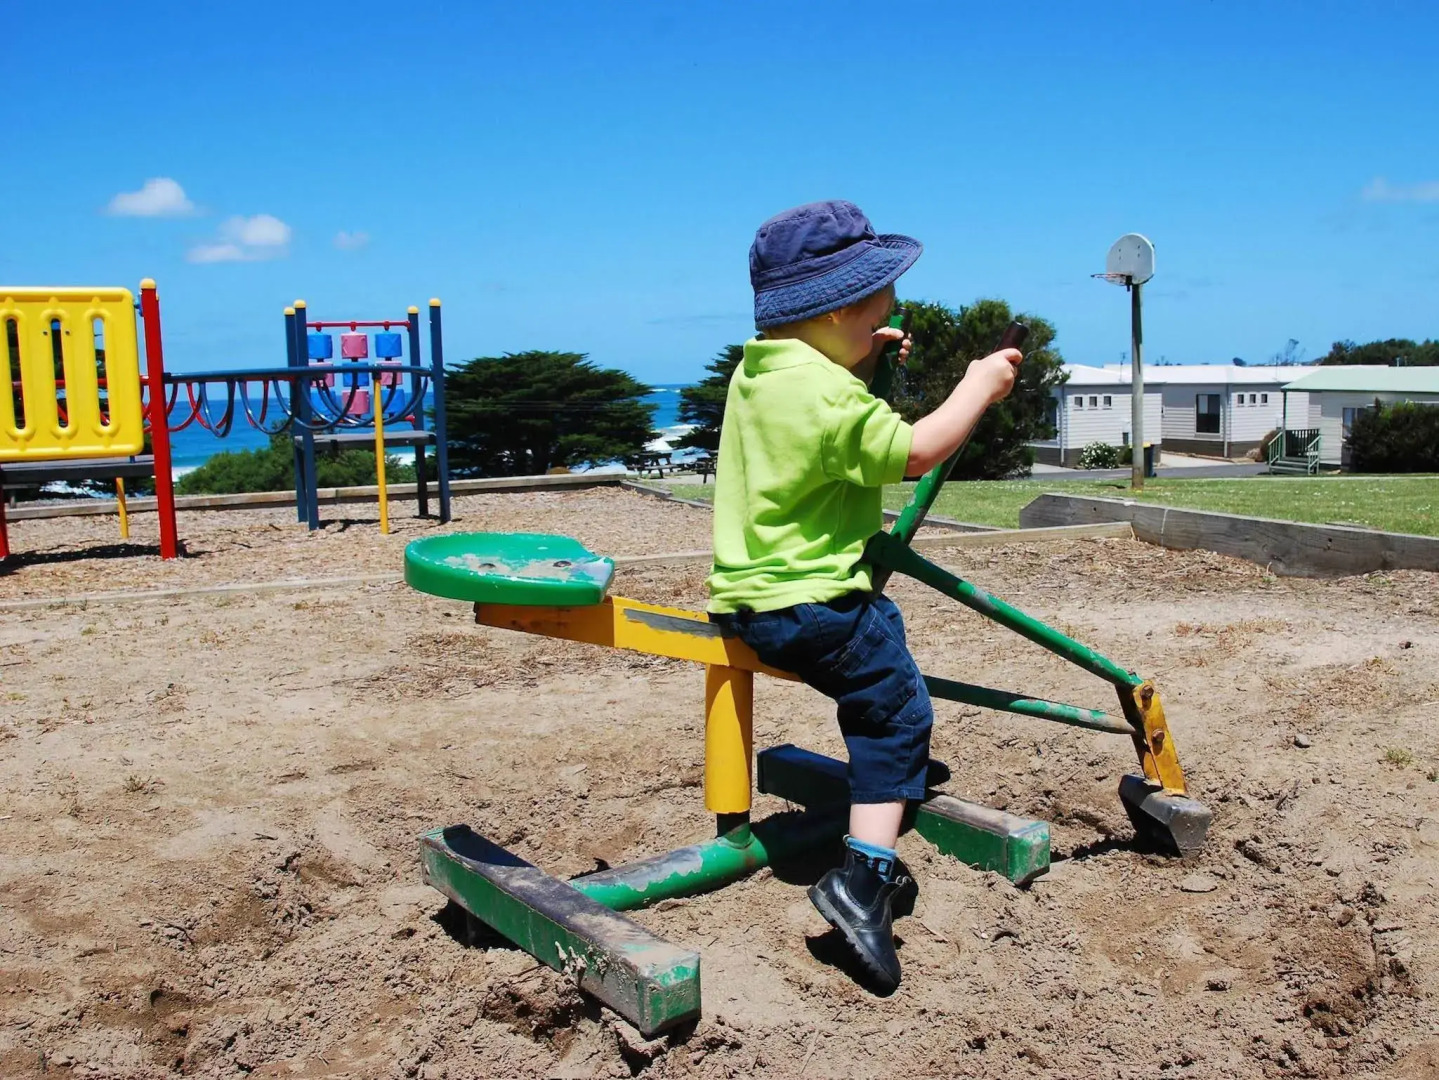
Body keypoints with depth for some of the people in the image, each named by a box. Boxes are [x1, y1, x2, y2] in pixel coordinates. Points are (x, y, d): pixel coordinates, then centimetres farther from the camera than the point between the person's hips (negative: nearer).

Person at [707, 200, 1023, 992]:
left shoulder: (759, 369, 10)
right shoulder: (827, 394, -21)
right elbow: (916, 453, -15)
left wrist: (862, 364, 13)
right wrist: (978, 388, -2)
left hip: (746, 594, 10)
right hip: (806, 603, -10)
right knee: (897, 708, -1)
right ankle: (862, 875, -9)